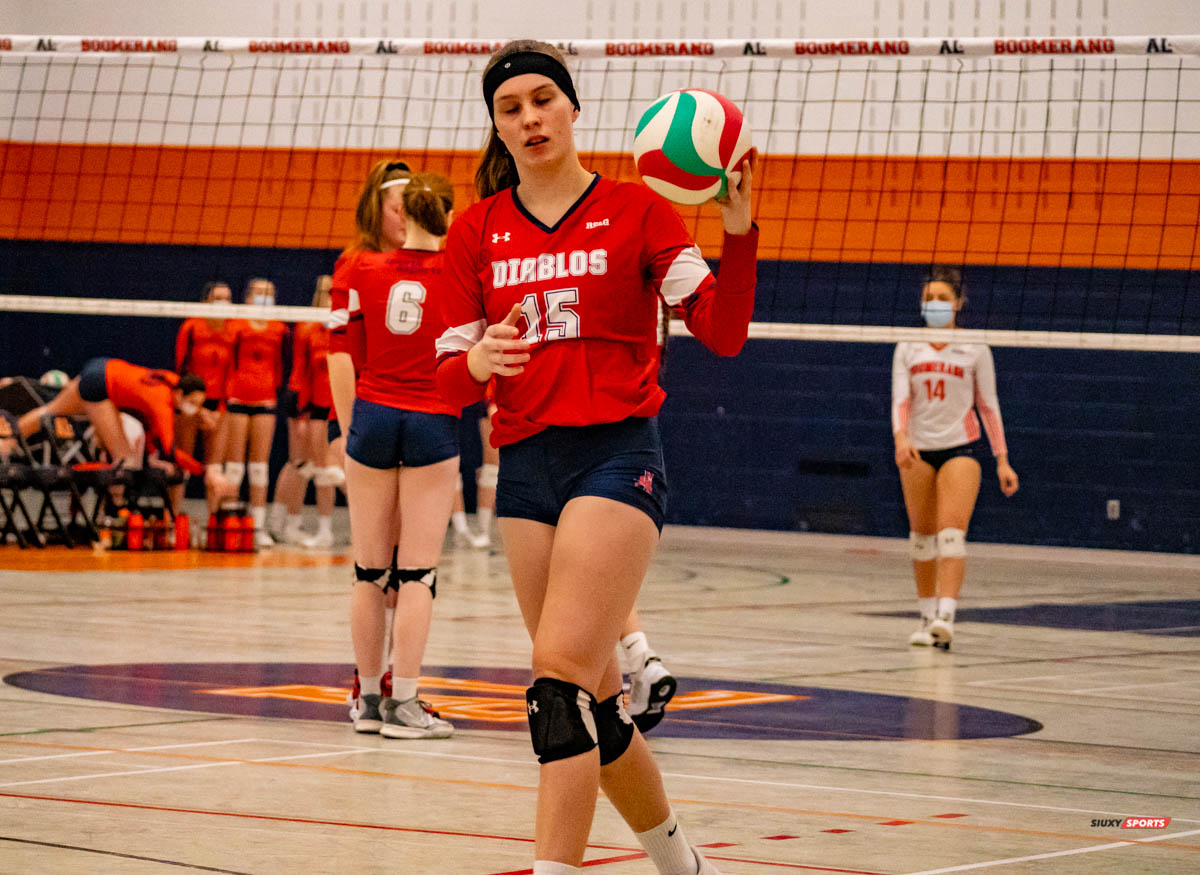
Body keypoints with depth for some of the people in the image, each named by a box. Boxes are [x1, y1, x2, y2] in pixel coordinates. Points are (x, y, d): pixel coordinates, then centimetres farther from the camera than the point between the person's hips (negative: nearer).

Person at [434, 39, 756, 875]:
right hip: (525, 463, 5)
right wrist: (476, 362, -15)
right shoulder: (476, 231, 10)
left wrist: (738, 231, -22)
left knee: (562, 669, -20)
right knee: (593, 698, 10)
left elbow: (722, 332, -8)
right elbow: (450, 381, 8)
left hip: (617, 458, -5)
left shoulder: (638, 209, 1)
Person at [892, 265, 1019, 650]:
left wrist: (1002, 459, -1)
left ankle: (946, 617, -28)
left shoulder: (974, 349, 0)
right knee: (921, 534, 6)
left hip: (961, 447, -3)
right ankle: (928, 615, 16)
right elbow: (900, 399, -4)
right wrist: (901, 438, -23)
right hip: (918, 449, 3)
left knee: (951, 533, -17)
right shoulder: (907, 348, 5)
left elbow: (989, 405, 3)